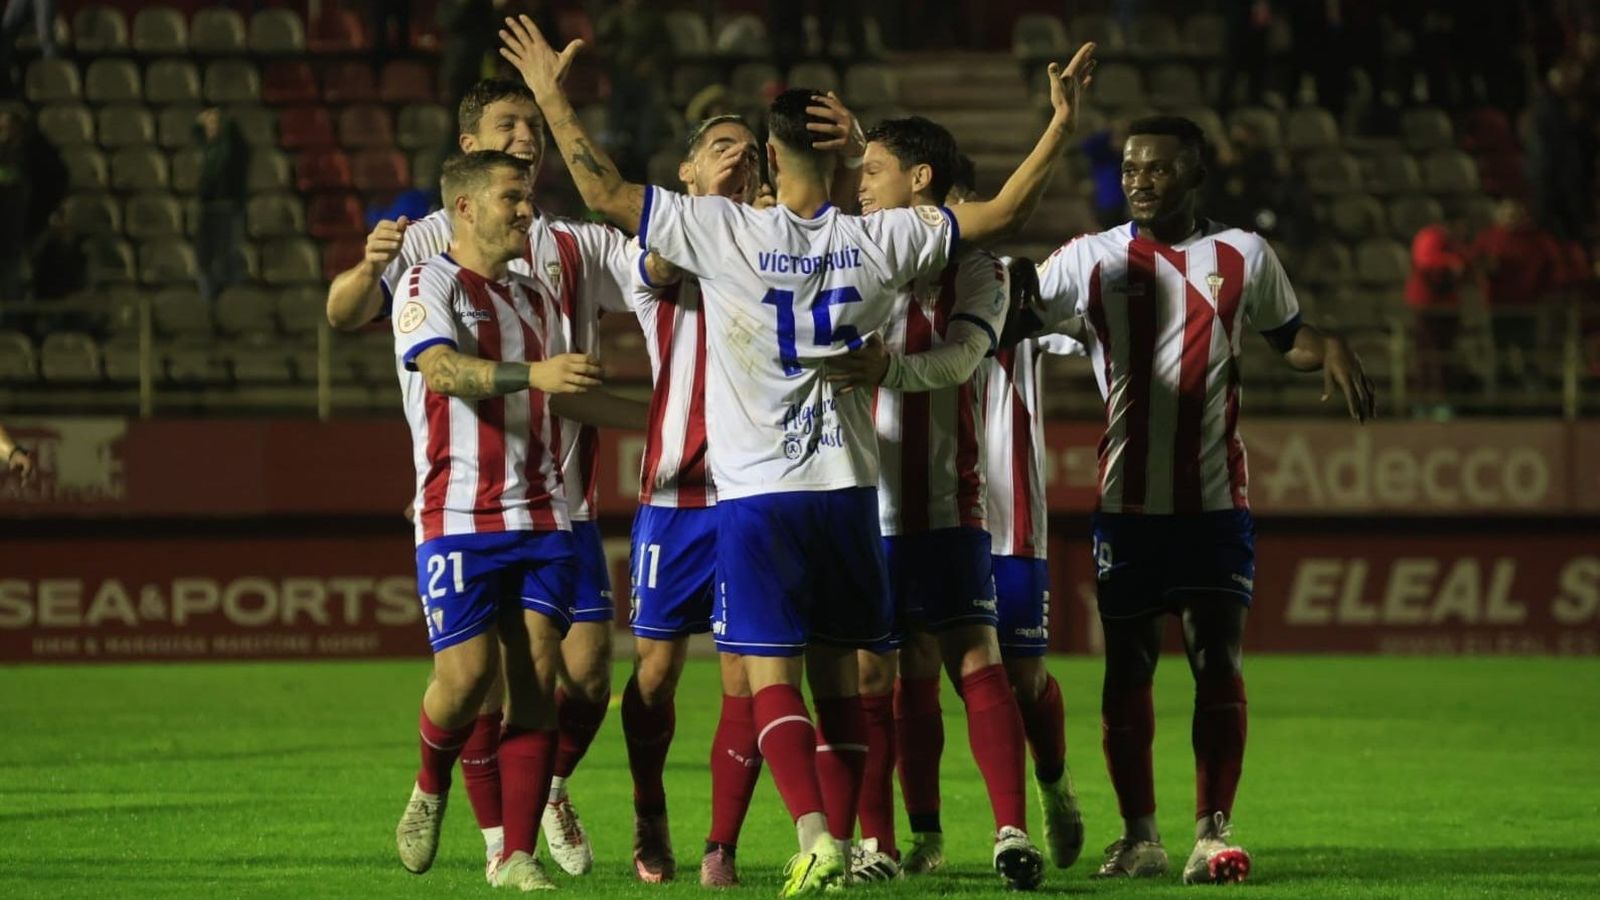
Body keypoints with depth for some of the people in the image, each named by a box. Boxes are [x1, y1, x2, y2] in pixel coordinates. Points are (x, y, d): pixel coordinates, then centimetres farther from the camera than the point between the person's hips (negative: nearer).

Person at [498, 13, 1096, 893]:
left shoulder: (724, 230, -10)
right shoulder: (877, 241, -2)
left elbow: (605, 191, -7)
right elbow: (1003, 211, 5)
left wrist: (552, 96, 2)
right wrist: (1062, 120, 12)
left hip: (756, 493, -3)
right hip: (847, 489, 3)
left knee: (770, 677, -3)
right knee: (835, 674, 12)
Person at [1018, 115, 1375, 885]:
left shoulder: (1242, 257, 6)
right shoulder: (1091, 259, 4)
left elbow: (1287, 337, 19)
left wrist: (1328, 352, -2)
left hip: (1217, 502, 0)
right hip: (1127, 502, 0)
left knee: (1218, 660, -7)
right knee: (1127, 668, 3)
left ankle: (1213, 831, -3)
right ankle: (1139, 837, 12)